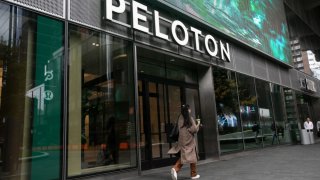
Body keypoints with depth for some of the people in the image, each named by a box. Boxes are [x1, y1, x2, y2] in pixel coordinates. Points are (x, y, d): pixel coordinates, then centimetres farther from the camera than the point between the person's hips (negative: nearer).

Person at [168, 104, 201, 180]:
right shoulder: (190, 119, -13)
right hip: (189, 140, -5)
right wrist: (198, 125, 6)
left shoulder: (180, 118, 5)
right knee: (192, 156, 9)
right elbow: (194, 129, -13)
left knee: (183, 157, 13)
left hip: (182, 140, 6)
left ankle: (175, 169, -9)